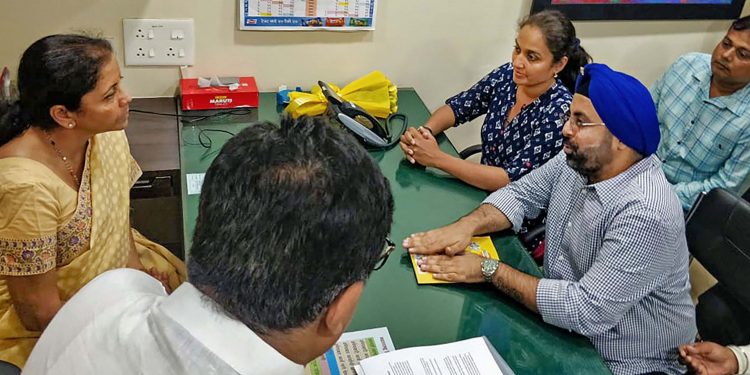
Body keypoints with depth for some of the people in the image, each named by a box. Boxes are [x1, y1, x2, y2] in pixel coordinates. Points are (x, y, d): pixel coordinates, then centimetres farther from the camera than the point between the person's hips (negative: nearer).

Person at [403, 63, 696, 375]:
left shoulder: (646, 214, -31)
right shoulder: (579, 159, -7)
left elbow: (587, 312, -32)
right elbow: (521, 194, 3)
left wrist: (490, 270, -26)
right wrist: (468, 224, -17)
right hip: (564, 329, 6)